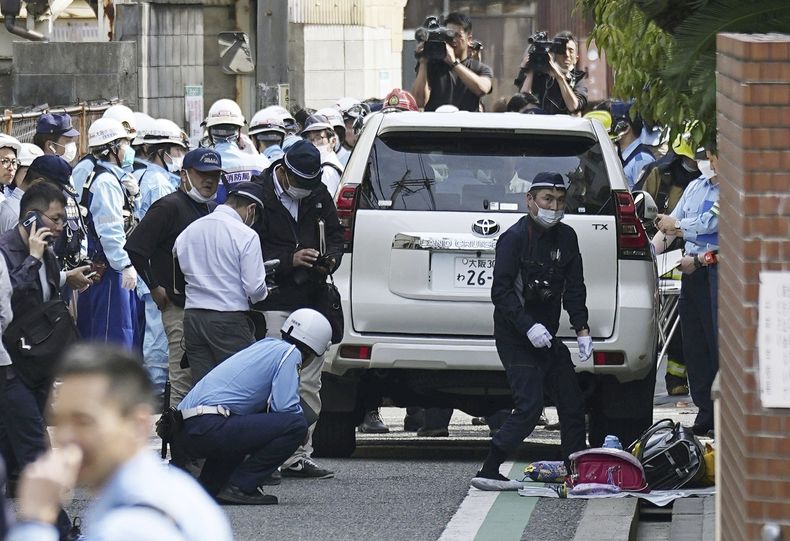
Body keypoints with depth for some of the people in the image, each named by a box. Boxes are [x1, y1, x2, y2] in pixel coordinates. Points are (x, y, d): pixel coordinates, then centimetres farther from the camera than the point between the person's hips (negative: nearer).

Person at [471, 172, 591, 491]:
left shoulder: (566, 238, 9)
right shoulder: (515, 238, -12)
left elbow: (574, 288, 13)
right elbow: (501, 291, -17)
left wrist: (582, 329, 0)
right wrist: (529, 327, -27)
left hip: (547, 336, 8)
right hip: (515, 337, -8)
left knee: (572, 404, 9)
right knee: (530, 405, -16)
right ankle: (488, 473, -14)